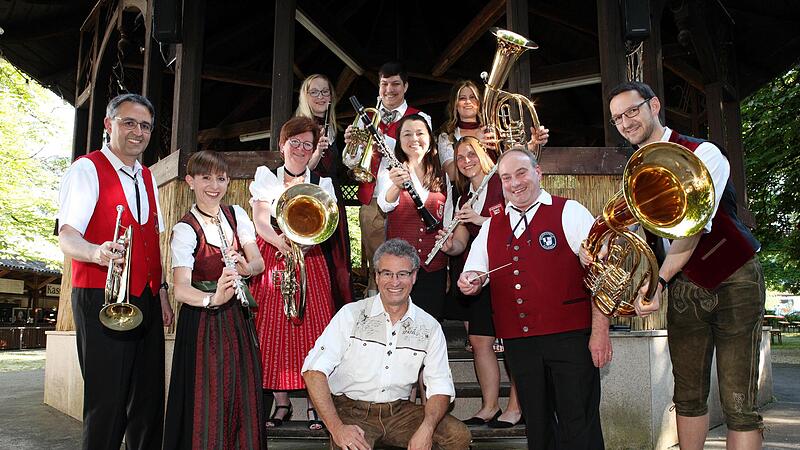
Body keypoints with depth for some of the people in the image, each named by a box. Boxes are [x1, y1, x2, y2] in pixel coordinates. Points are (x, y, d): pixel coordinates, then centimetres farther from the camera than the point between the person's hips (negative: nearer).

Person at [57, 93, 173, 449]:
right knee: (107, 403, -5)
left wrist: (161, 290, 14)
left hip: (147, 302, 7)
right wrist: (97, 252, -37)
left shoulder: (147, 178, 17)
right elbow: (67, 236, -16)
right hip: (103, 300, -6)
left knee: (149, 401, 9)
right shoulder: (87, 169, -4)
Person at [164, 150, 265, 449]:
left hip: (239, 315, 5)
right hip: (203, 317, -4)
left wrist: (244, 268, -25)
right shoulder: (184, 230, -12)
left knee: (243, 396, 9)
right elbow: (180, 288, -24)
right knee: (207, 399, -1)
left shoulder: (236, 214, 4)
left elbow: (259, 262, -2)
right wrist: (214, 298, -42)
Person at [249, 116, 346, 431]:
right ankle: (281, 403, 7)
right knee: (273, 331, -4)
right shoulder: (265, 176, 9)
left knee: (312, 330, -7)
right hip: (270, 259, 0)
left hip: (309, 261, 0)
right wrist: (280, 242, -24)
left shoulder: (322, 184, 12)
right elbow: (259, 220, -4)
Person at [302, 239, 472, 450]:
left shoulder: (429, 327, 3)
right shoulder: (352, 314, -6)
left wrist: (426, 430, -18)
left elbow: (440, 387, 2)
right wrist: (337, 428, -24)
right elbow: (314, 369, -13)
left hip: (399, 412, 3)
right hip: (352, 410, -3)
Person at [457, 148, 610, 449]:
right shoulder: (491, 227, 13)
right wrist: (469, 282, -6)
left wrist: (600, 331, -14)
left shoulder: (569, 212, -1)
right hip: (518, 342, 5)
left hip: (570, 336, -4)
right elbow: (474, 274, 20)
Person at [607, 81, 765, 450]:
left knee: (738, 405, -7)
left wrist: (660, 281, -38)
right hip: (684, 287, 6)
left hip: (733, 282, -6)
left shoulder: (702, 154, -15)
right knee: (688, 396, 9)